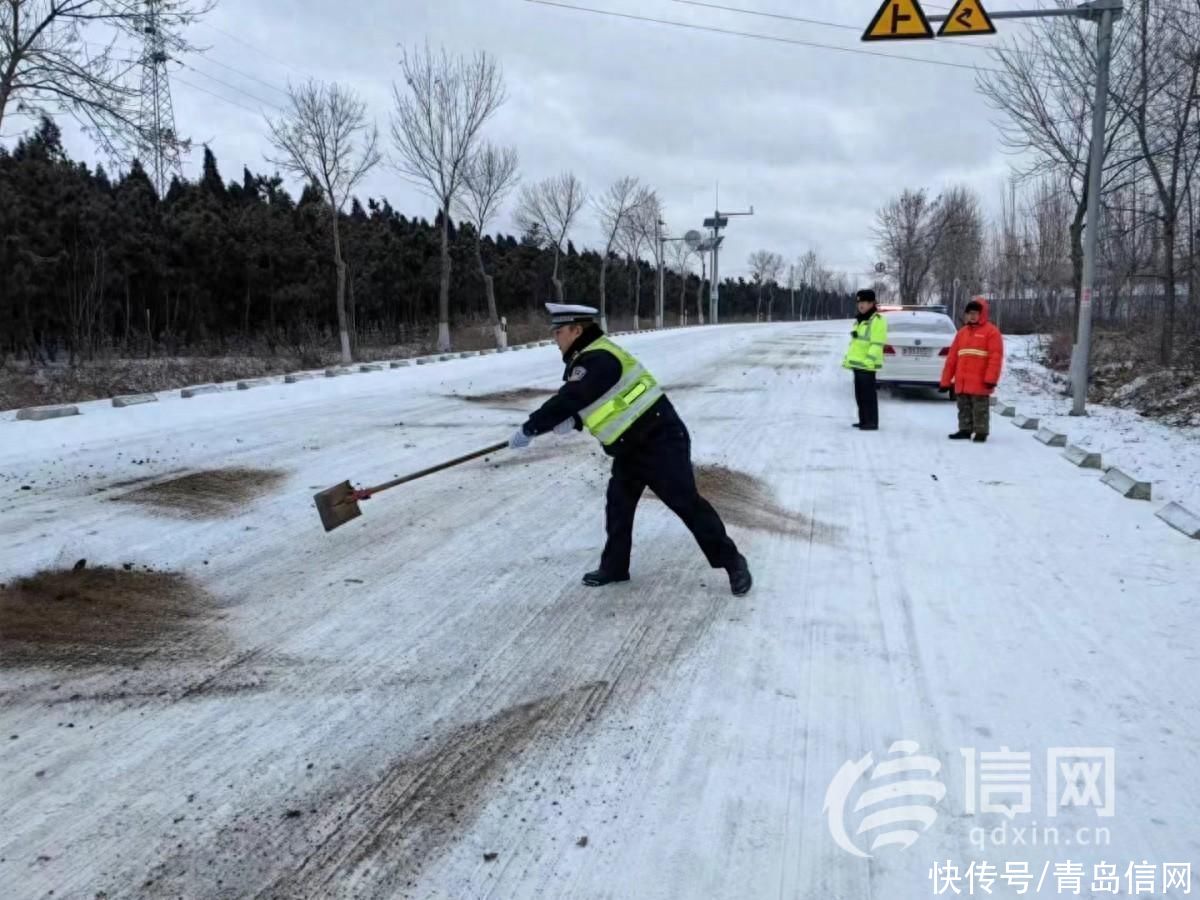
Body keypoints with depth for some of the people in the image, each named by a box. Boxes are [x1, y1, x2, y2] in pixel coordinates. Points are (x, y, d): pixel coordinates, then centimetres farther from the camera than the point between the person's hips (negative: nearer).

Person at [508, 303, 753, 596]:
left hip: (660, 440, -10)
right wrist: (571, 421, -8)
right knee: (618, 505, 14)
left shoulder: (599, 360, -23)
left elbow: (569, 400, -27)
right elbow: (583, 403, 15)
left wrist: (528, 429, -19)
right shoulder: (587, 359, 11)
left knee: (686, 503, -7)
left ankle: (732, 562, 2)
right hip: (631, 447, 10)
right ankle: (614, 567, 26)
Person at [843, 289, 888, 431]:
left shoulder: (877, 320, -10)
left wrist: (869, 359, -25)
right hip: (857, 363, 10)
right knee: (860, 394, 13)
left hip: (866, 364, -10)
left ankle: (872, 422, -3)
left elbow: (877, 343, -18)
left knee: (869, 394, -7)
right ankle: (864, 420, 21)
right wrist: (847, 358, 23)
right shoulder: (859, 320, 20)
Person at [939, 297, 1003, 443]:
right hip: (962, 383, 6)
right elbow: (952, 357, 15)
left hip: (980, 383, -6)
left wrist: (991, 378, -20)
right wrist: (946, 381, 12)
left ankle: (981, 432, 7)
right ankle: (965, 430, 20)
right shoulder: (962, 332, 15)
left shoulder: (991, 331, -3)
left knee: (980, 409, 0)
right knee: (964, 408, 12)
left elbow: (995, 357, -11)